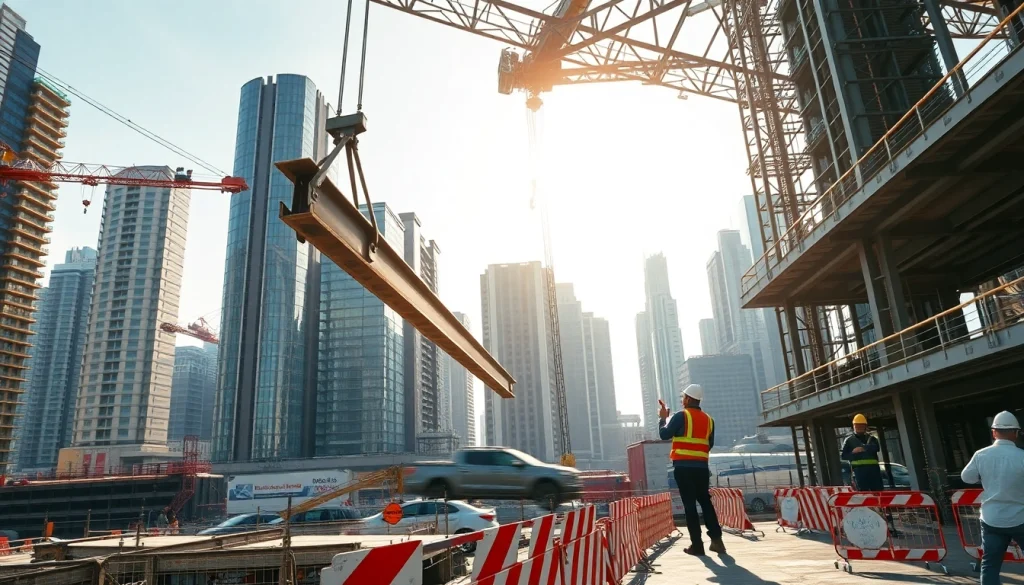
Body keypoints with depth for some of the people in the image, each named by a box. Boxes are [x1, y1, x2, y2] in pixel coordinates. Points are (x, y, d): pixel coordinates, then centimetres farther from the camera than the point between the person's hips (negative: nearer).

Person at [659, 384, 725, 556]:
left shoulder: (681, 416, -6)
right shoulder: (708, 419, 11)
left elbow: (664, 434, -3)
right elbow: (710, 444, 17)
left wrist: (662, 418, 12)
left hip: (683, 466, -5)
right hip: (701, 467, 5)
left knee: (690, 504, -1)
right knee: (705, 501, 14)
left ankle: (697, 544, -1)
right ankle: (716, 539, 7)